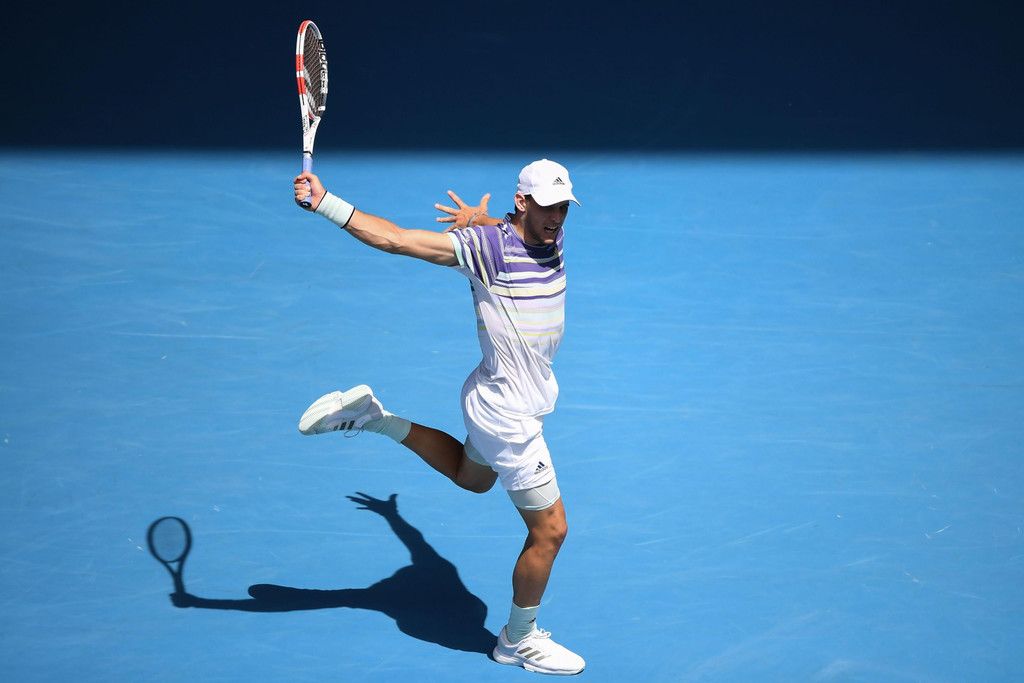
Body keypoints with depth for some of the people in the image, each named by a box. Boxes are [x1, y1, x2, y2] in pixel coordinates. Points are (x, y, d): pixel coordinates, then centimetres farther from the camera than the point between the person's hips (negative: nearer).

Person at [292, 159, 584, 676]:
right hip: (508, 415, -9)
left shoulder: (551, 236, -2)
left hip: (512, 401, 9)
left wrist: (479, 221, 6)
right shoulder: (488, 246, -24)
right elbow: (395, 239, -24)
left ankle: (375, 419, 34)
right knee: (549, 531, 3)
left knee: (471, 476, 35)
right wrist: (323, 203, -28)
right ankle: (519, 641, 24)